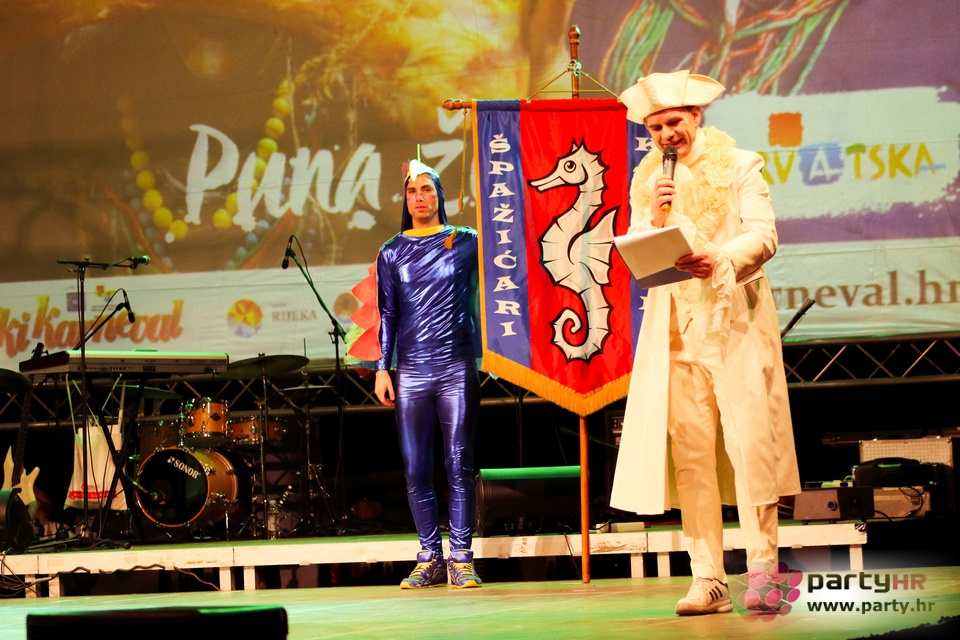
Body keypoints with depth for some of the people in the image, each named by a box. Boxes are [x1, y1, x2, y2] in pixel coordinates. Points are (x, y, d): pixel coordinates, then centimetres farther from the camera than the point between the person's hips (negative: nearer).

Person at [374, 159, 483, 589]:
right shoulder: (392, 253, 12)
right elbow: (388, 314, 12)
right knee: (415, 470, 1)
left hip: (458, 367, -2)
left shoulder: (467, 242, 8)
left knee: (460, 465, -4)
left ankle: (461, 558, 0)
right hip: (412, 371, 2)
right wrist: (382, 368, 7)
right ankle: (430, 558, 7)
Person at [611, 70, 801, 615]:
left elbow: (764, 237, -5)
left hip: (737, 324, -3)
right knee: (690, 456, -4)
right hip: (675, 331, 3)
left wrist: (721, 258, -23)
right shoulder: (647, 180, 15)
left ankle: (763, 571, -8)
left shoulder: (739, 166, 5)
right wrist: (655, 216, -8)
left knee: (750, 446, -9)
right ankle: (709, 580, -4)